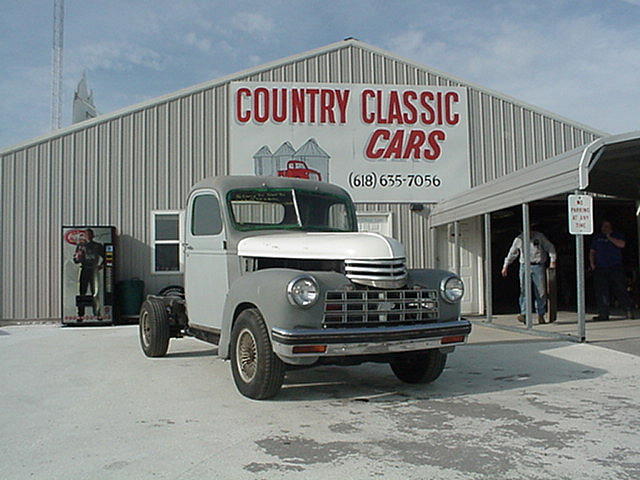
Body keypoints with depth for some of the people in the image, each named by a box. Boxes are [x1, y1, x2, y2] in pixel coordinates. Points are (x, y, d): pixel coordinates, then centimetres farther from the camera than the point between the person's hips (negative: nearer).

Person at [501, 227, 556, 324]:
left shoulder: (539, 237, 1)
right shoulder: (518, 239, 5)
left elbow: (550, 248, 8)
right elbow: (512, 253, 16)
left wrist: (552, 261, 0)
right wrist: (505, 266, 16)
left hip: (538, 266, -1)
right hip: (525, 266, 1)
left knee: (541, 291, 0)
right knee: (524, 290, -11)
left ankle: (541, 315, 10)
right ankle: (524, 314, -16)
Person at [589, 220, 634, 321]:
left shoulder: (617, 236, 10)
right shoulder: (597, 238, 17)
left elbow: (622, 244, -10)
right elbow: (592, 252, 18)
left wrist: (609, 237, -7)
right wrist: (592, 263, 4)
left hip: (615, 268, -2)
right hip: (600, 269, 3)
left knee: (620, 289, -7)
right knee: (601, 292, -1)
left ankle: (629, 311, -1)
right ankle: (603, 314, 3)